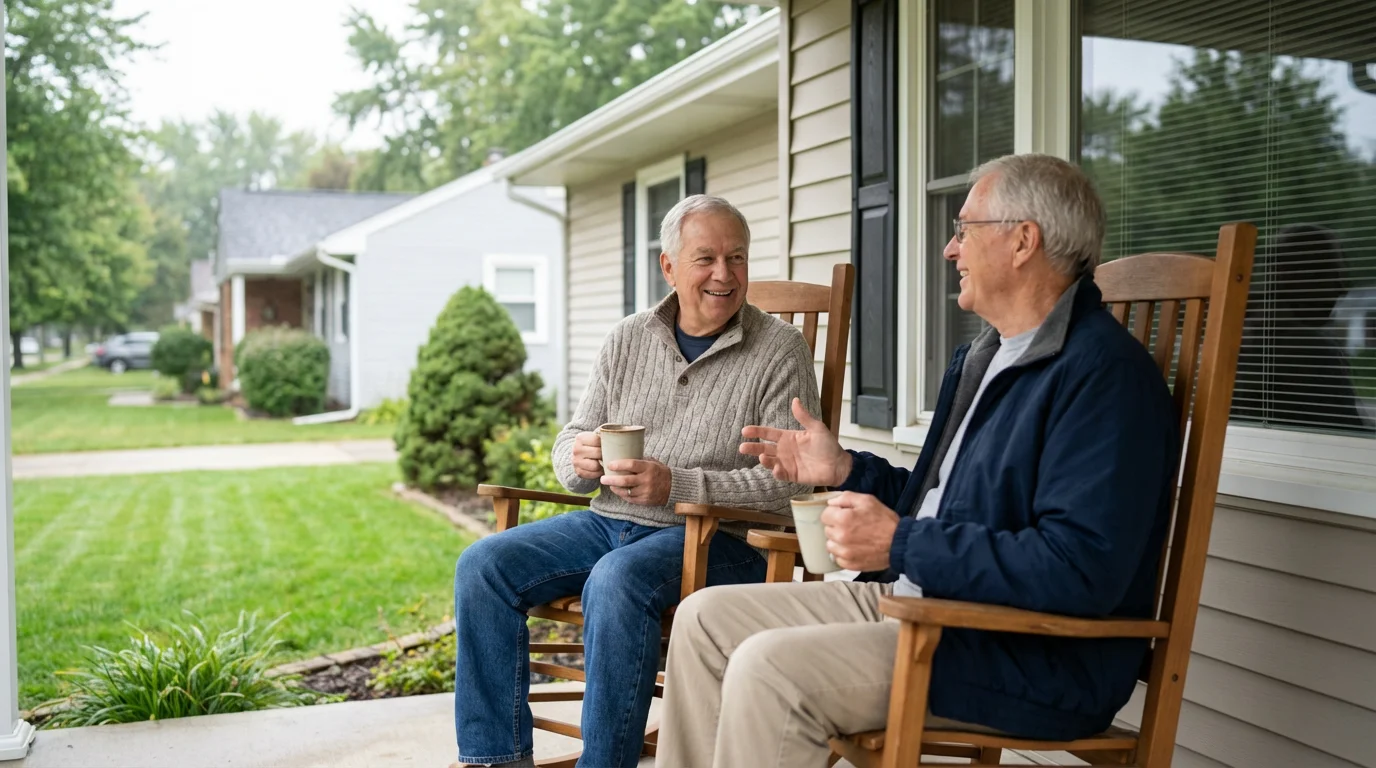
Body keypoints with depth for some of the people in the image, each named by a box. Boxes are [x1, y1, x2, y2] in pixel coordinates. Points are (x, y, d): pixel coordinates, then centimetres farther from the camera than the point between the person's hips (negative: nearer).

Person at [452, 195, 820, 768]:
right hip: (608, 523, 6)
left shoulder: (779, 350, -3)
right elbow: (569, 443, 15)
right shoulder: (628, 340, 12)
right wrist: (579, 460, -11)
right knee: (482, 566, -12)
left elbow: (790, 481, -12)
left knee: (615, 581, -35)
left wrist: (676, 485, -22)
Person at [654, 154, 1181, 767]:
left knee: (768, 669, -26)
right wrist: (846, 470, 13)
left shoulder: (1104, 371, -17)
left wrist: (901, 545, -23)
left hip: (1035, 662, -10)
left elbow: (1082, 570, -27)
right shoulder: (981, 358, 16)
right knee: (706, 617, 4)